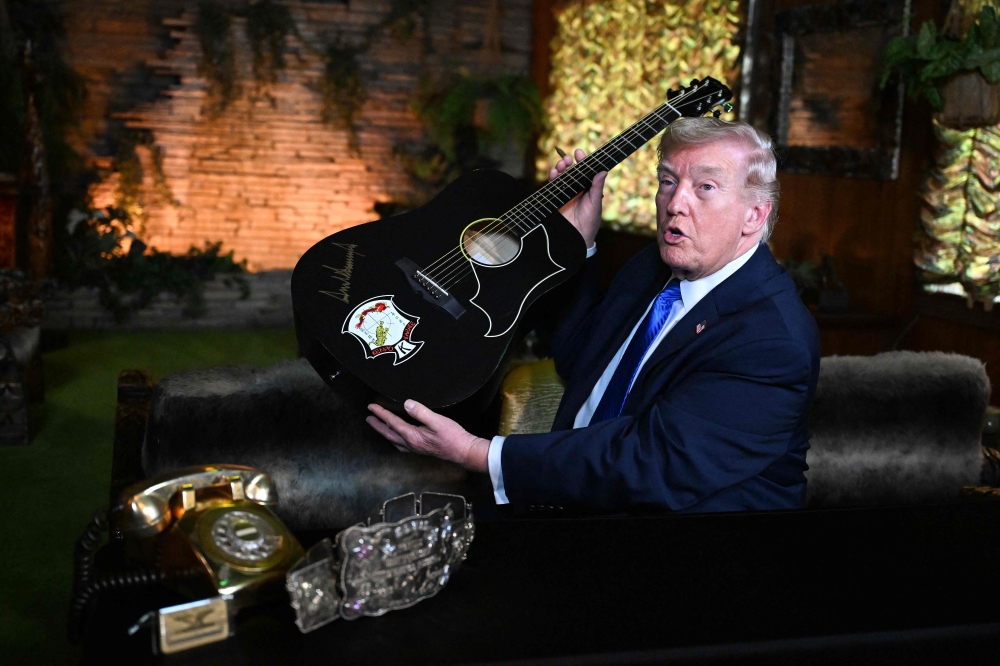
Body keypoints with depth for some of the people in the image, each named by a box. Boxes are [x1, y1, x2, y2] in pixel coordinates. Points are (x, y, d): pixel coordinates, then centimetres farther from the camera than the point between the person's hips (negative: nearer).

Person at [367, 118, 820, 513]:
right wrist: (578, 243, 10)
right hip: (578, 498, 7)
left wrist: (476, 453, -28)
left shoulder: (773, 342, -21)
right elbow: (578, 359, 22)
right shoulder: (654, 268, 6)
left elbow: (648, 463, -28)